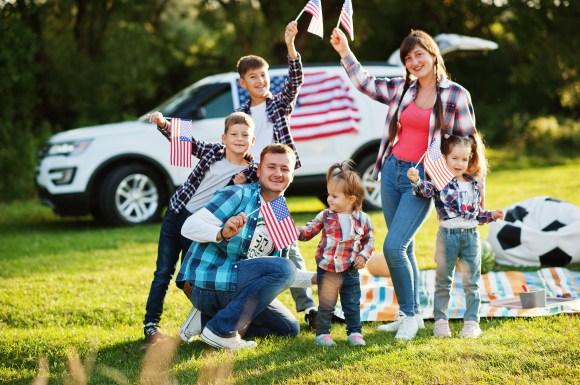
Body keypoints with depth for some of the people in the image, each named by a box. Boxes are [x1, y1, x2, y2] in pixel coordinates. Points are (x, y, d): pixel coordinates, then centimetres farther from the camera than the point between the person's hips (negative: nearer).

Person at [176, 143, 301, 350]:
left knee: (290, 328, 13)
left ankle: (207, 320, 8)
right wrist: (222, 233, -38)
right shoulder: (238, 195, -11)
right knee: (284, 268, -24)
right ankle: (221, 330, -19)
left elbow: (281, 276, 18)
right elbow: (189, 227, -21)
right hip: (205, 284, -9)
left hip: (235, 285, 9)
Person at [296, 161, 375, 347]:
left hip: (350, 271, 0)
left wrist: (364, 255, -5)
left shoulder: (362, 219, -4)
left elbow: (369, 239, 9)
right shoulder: (325, 217, -4)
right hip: (326, 270, 0)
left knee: (352, 305, 9)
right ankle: (322, 333, 19)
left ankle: (355, 333, 22)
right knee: (325, 305, 8)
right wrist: (293, 230, -16)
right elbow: (307, 232, 1)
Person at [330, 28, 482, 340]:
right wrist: (345, 52, 11)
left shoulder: (456, 95, -5)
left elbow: (467, 142, -1)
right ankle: (410, 314, 23)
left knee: (393, 247, -14)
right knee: (404, 248, 12)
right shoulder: (401, 89, 7)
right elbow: (366, 83, 19)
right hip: (393, 171, 5)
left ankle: (410, 315, 0)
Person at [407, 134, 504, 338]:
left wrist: (492, 215, 8)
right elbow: (426, 189, -26)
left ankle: (471, 322, 14)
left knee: (471, 282, 7)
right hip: (448, 234, -4)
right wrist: (416, 181, -45)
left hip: (471, 236, 4)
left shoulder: (474, 185, 12)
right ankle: (440, 321, 14)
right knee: (443, 281, 6)